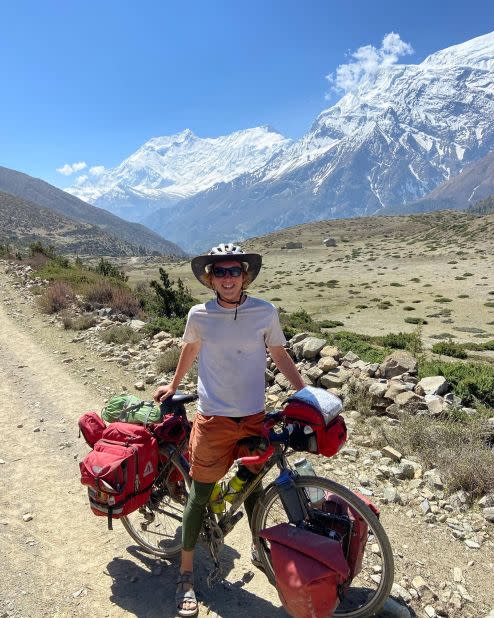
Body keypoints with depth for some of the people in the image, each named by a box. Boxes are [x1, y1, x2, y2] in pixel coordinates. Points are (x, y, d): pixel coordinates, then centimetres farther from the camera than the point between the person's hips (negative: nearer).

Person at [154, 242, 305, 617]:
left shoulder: (266, 313, -8)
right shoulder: (199, 315, -8)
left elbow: (280, 355, 5)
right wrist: (173, 385, 23)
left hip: (254, 418, 1)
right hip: (213, 419, -1)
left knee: (253, 490, 18)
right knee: (200, 496, 9)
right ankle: (187, 573, 30)